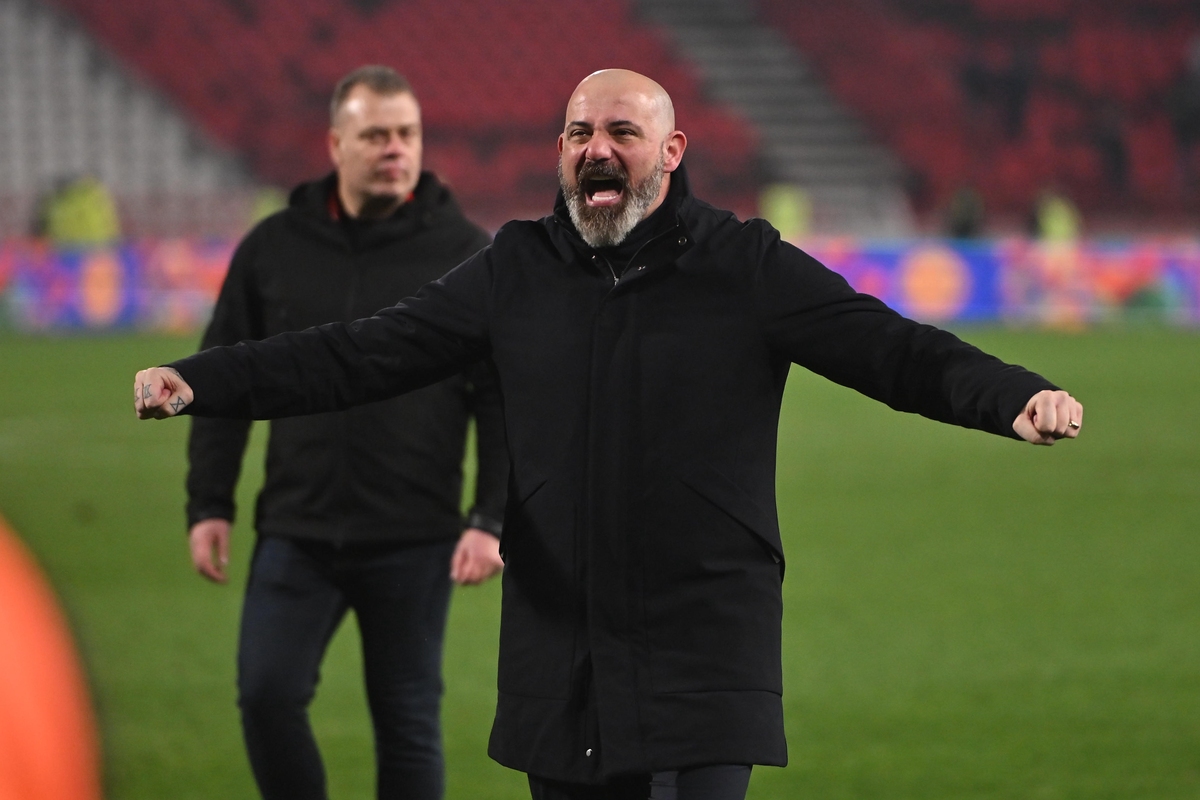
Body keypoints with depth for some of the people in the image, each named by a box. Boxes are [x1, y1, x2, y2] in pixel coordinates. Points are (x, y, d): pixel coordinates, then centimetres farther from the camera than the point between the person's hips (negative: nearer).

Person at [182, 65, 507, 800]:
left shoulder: (465, 255, 0)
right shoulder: (273, 249, 6)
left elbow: (505, 396, 0)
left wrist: (493, 519, -8)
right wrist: (209, 505, 4)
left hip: (412, 544, -1)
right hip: (297, 535, 2)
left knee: (409, 721, 4)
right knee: (267, 693, -10)